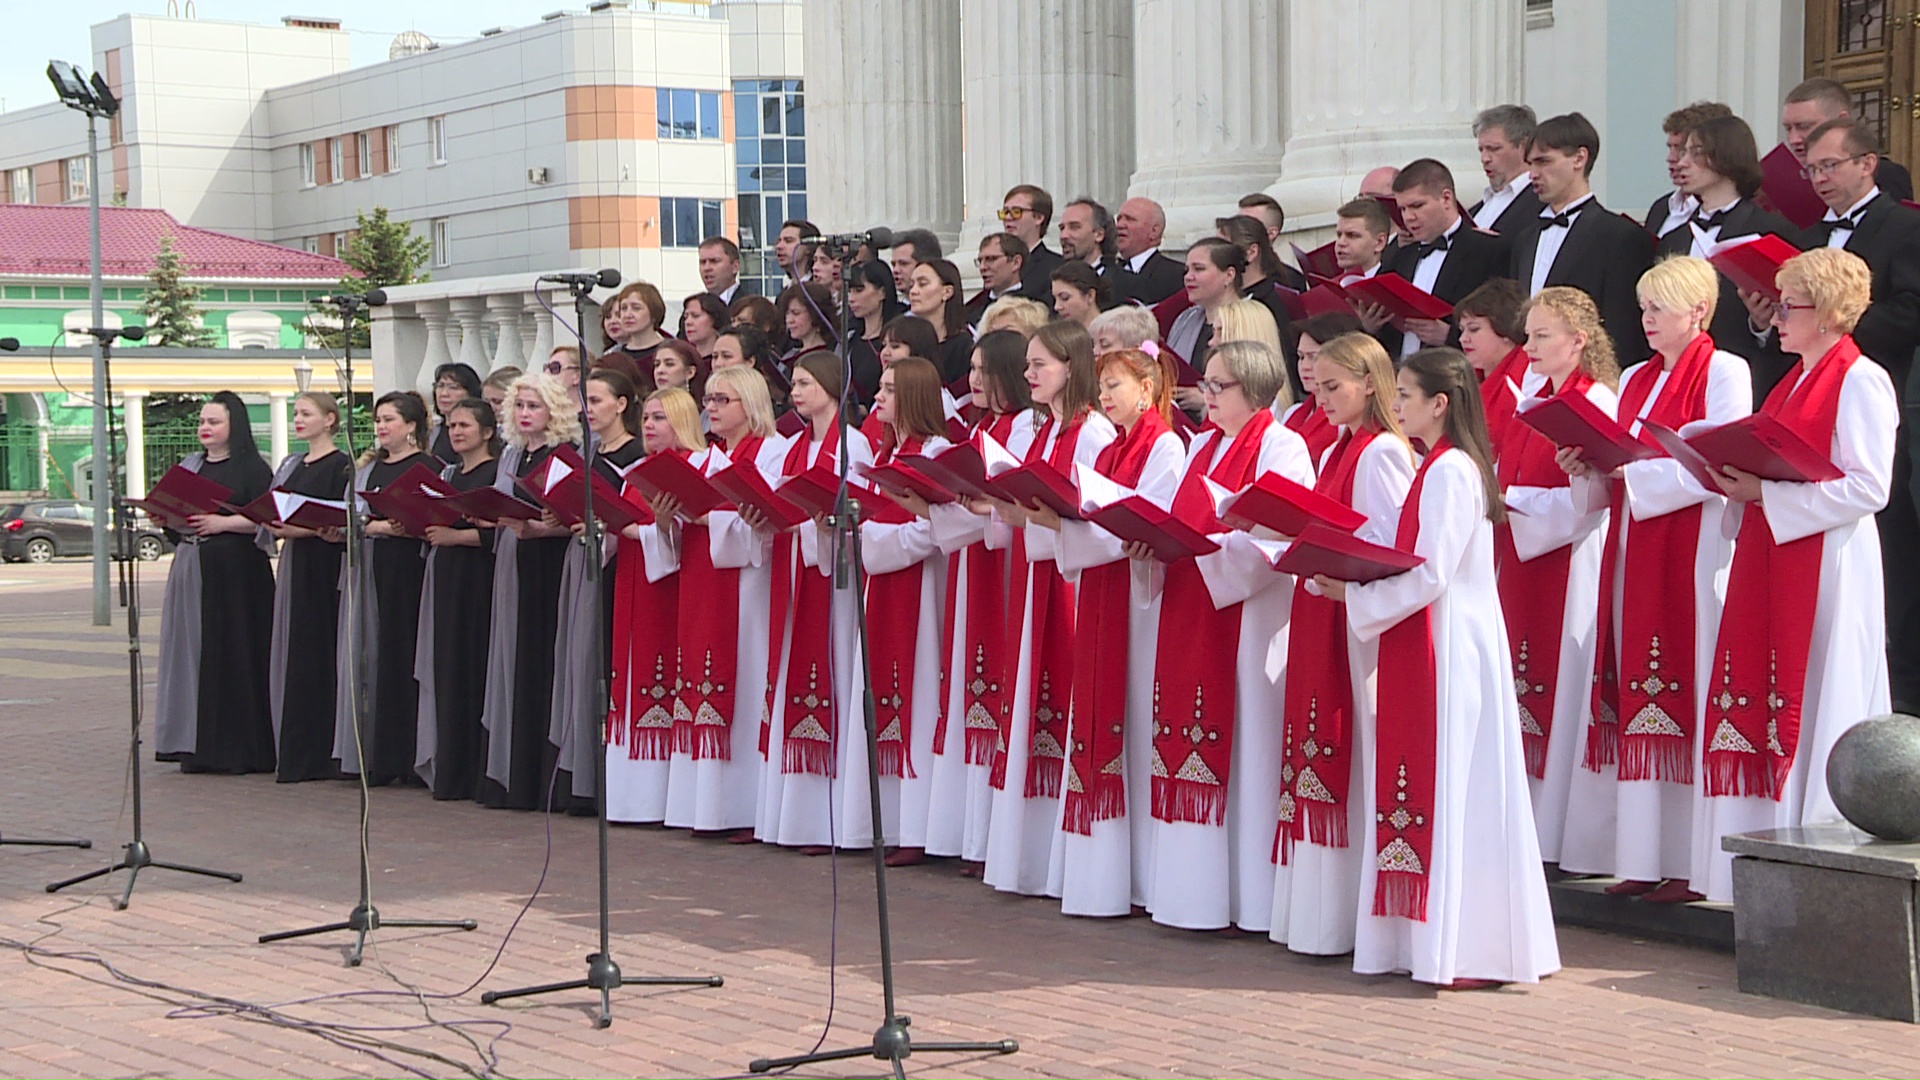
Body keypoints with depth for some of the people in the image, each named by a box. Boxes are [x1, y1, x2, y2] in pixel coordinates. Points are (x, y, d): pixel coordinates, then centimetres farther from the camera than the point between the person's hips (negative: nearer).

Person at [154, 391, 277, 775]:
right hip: (192, 570, 6)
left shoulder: (252, 468, -1)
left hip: (236, 573, -6)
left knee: (235, 653, -6)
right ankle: (197, 746, 7)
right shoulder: (188, 466, 18)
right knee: (193, 653, 3)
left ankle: (238, 746, -2)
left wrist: (223, 523, -18)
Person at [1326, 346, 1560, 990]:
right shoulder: (1442, 467, 17)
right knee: (1427, 789, 10)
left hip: (1451, 650, -10)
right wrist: (1354, 581, 8)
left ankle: (1469, 952, -3)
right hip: (1428, 650, 10)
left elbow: (1431, 575, -19)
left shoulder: (1450, 471, -14)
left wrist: (1356, 597, -12)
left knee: (1452, 789, -7)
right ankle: (1433, 937, 14)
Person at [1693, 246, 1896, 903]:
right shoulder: (1794, 382, 18)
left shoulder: (1861, 382, -9)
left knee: (1816, 712, -5)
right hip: (1768, 563, 9)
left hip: (1827, 566, -9)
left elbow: (1866, 487, -17)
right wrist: (1736, 482, 3)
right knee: (1761, 707, 6)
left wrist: (1766, 492, -18)